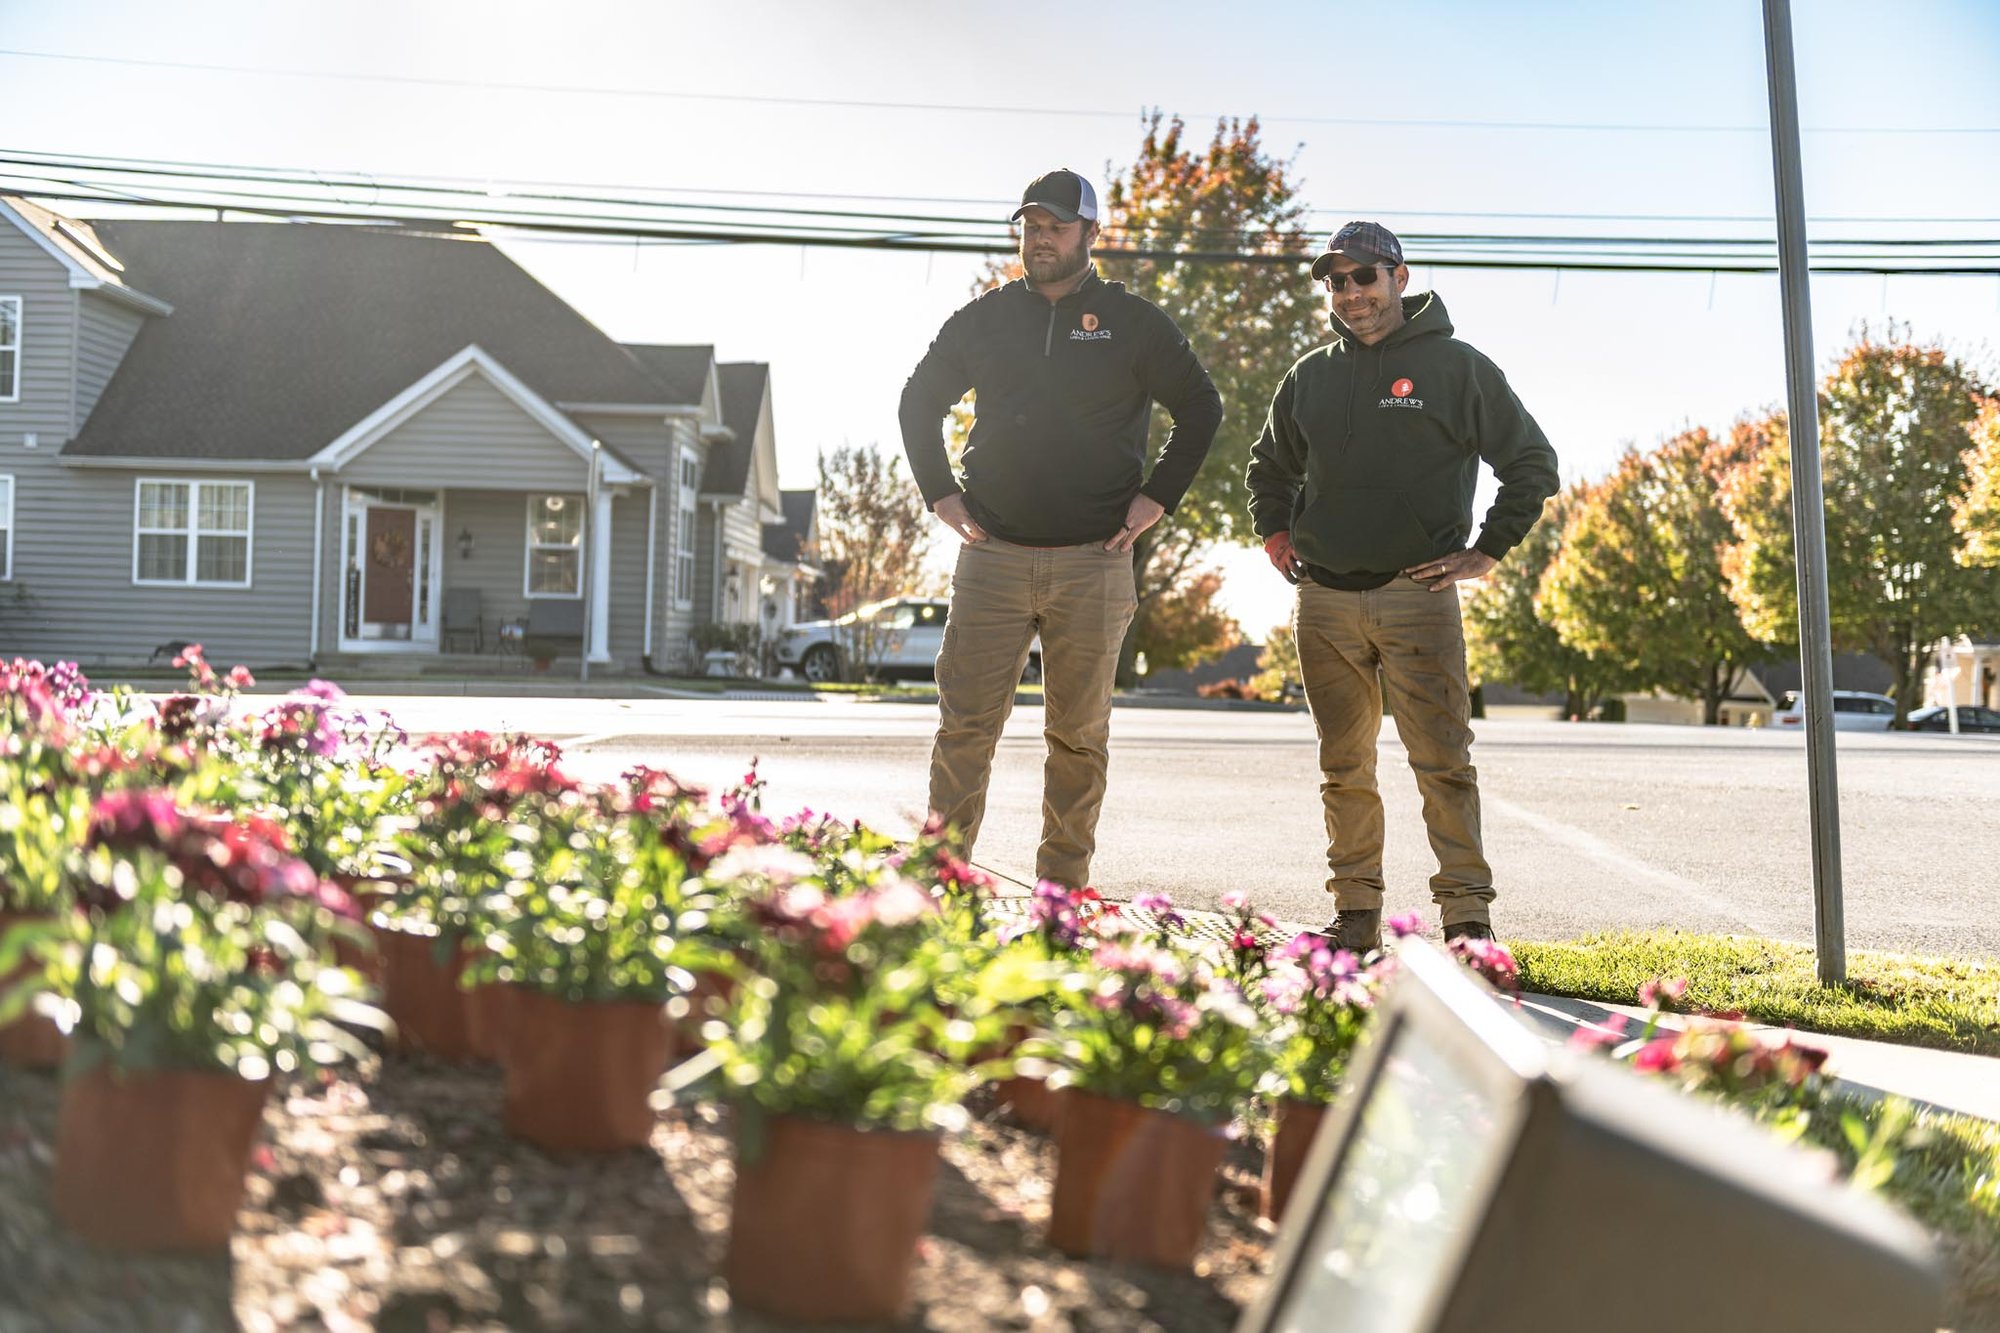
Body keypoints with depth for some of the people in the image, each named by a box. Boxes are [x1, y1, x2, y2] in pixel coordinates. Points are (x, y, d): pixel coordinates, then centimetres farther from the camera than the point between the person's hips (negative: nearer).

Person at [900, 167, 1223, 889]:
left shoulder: (1134, 324, 5)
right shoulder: (983, 319, 9)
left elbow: (1201, 409, 12)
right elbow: (919, 401, 20)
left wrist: (1157, 496, 3)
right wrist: (940, 492, 9)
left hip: (1093, 564, -1)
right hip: (992, 557, 1)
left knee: (1079, 735, 5)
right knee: (966, 725, -4)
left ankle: (1062, 889, 13)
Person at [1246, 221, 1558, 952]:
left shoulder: (1457, 367, 2)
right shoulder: (1310, 376, 15)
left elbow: (1532, 462, 6)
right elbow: (1269, 467, 31)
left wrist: (1487, 551, -1)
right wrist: (1276, 536, 16)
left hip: (1417, 597, -4)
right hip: (1323, 602, 4)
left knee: (1442, 761, -8)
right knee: (1344, 767, 7)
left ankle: (1467, 916, -5)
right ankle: (1356, 914, 13)